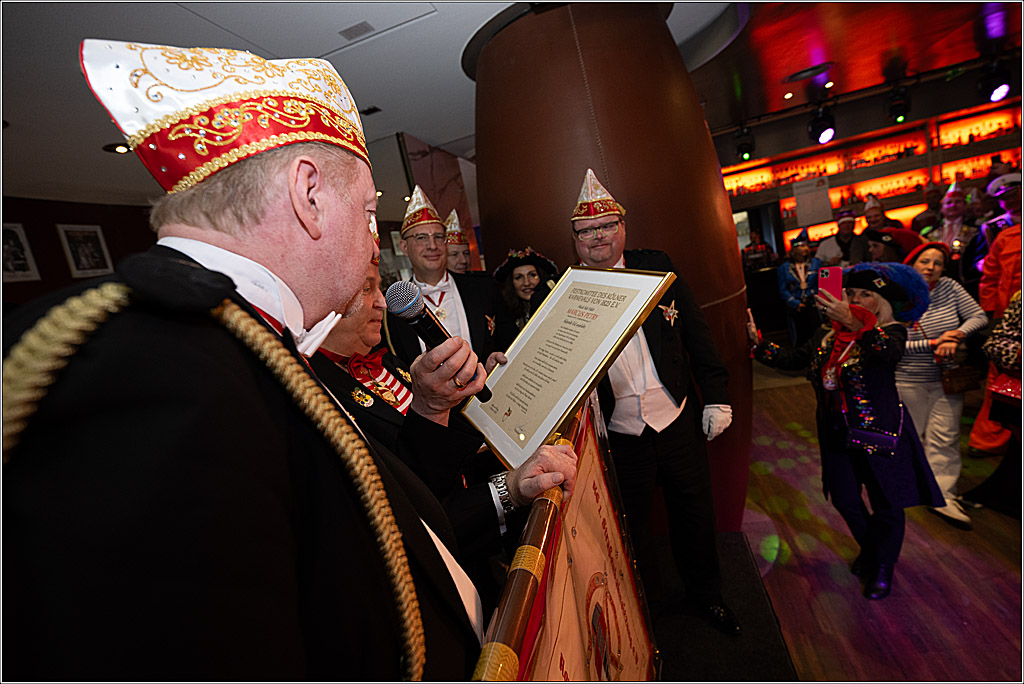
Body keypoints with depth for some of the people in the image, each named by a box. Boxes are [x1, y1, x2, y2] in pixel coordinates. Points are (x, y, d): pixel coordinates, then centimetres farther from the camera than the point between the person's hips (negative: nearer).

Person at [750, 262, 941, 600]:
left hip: (878, 432, -4)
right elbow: (794, 359, 0)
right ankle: (868, 550, 43)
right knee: (844, 499, 14)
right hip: (837, 433, 5)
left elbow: (890, 354, -34)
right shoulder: (827, 335, 6)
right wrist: (759, 344, -11)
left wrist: (853, 324, -49)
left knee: (886, 503, 10)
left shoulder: (891, 331, -10)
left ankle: (883, 566, 36)